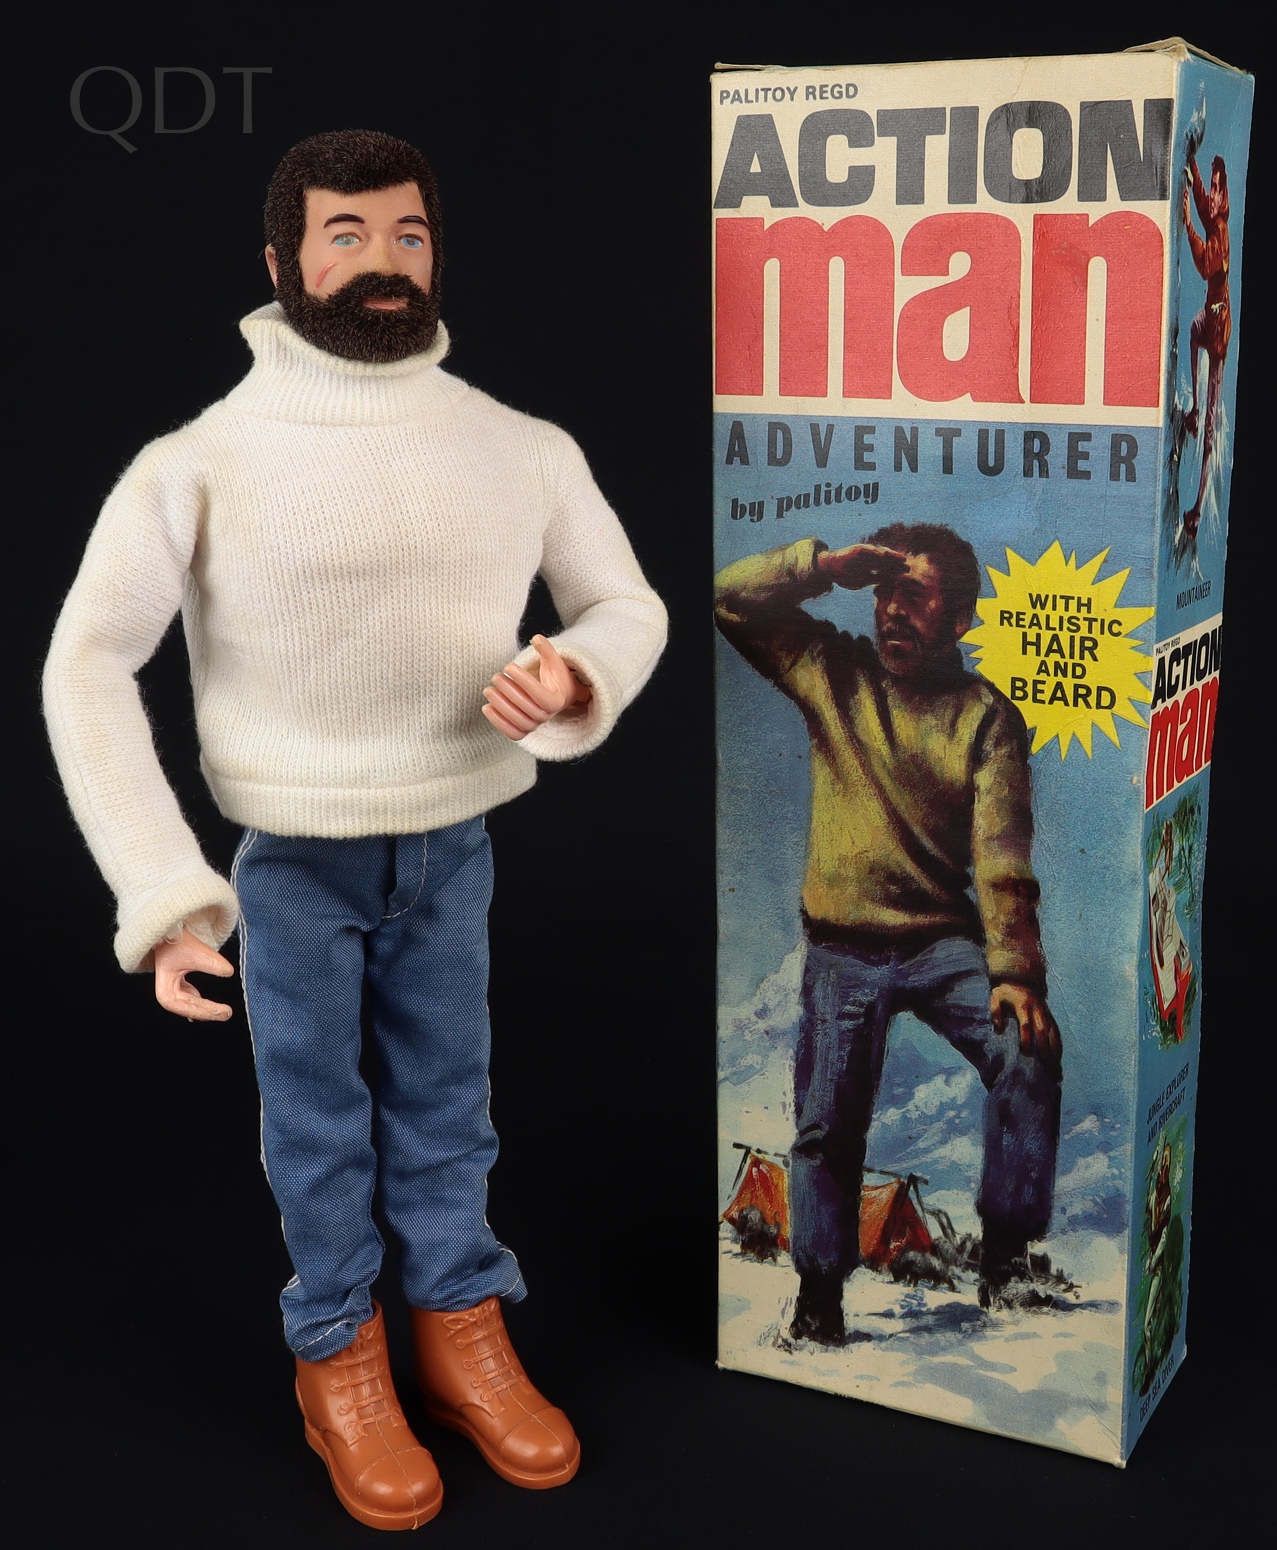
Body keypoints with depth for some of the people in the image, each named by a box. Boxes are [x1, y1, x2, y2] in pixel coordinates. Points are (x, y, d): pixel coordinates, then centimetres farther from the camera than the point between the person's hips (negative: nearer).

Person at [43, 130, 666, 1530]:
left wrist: (575, 682, -18)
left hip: (454, 849, 2)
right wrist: (163, 888, -15)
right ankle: (337, 1355, 36)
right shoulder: (202, 462, -15)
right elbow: (86, 667, -11)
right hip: (291, 863, -2)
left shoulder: (523, 451, -6)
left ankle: (461, 1328, 39)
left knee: (447, 1106, 18)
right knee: (317, 1124, 15)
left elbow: (626, 603, 6)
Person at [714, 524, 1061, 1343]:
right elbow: (733, 597, 3)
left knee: (1030, 1051, -22)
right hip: (843, 952, 1)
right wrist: (828, 564, -10)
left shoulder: (986, 716, -3)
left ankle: (1005, 1254, -8)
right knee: (827, 1122, 1)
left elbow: (1003, 855, -12)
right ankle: (820, 1294, 20)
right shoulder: (835, 674, 3)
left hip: (944, 943, -1)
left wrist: (1015, 970, -24)